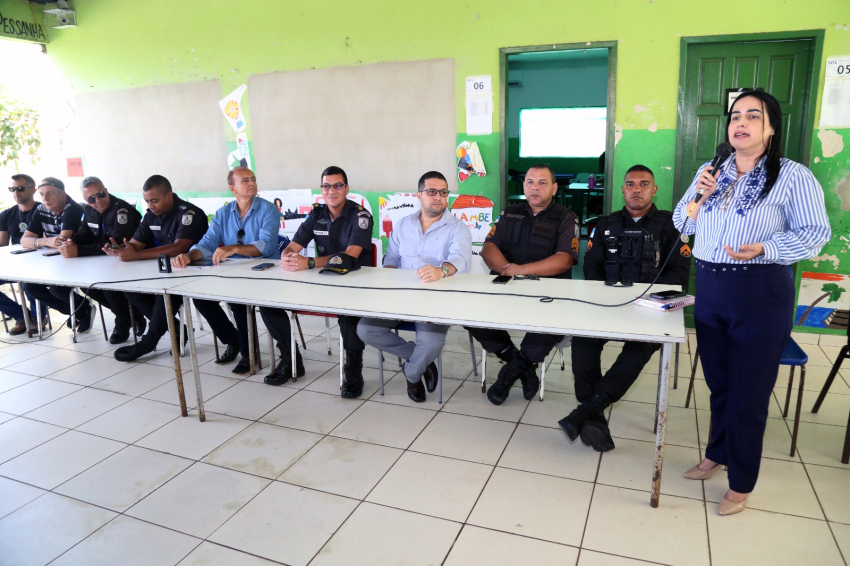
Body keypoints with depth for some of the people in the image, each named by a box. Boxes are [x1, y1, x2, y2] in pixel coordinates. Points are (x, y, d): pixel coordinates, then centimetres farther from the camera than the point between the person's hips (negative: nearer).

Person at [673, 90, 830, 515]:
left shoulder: (793, 176, -5)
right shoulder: (709, 173, 11)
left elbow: (815, 234, -8)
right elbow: (682, 225, 14)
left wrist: (765, 249, -24)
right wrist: (698, 198, -5)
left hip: (761, 294, -5)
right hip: (709, 289, 5)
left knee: (748, 392, 4)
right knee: (718, 382, 18)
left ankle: (741, 484, 22)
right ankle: (717, 454, 39)